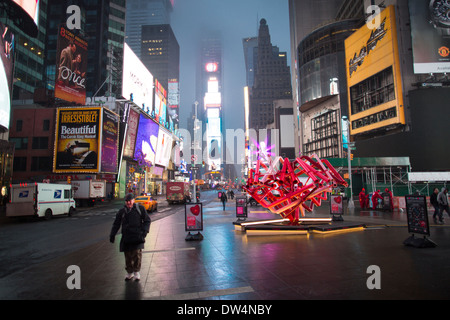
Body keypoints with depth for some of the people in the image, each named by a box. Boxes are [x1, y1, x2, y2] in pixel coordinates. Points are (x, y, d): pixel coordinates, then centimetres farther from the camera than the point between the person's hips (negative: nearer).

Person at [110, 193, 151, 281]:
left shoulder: (140, 208, 3)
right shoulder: (122, 211, 9)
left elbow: (147, 221, 5)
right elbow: (116, 224, 16)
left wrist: (144, 231, -7)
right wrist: (112, 235, 7)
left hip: (137, 236, -2)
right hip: (126, 237, 3)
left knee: (137, 253, -9)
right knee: (128, 255, 6)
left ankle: (136, 272, 11)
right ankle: (129, 273, 24)